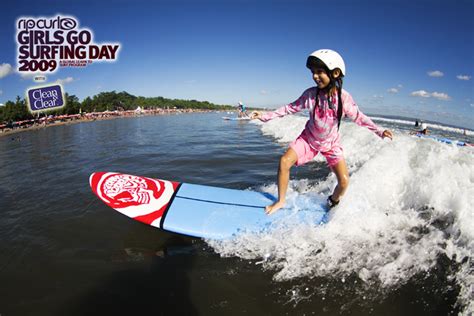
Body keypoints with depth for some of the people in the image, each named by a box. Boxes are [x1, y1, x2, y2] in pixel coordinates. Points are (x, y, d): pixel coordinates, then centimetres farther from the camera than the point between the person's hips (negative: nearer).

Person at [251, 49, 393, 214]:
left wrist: (379, 131, -11)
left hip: (331, 142, 0)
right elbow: (291, 108, -8)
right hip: (309, 138, 0)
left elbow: (358, 117, -6)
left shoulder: (343, 97, -19)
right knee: (284, 161, -19)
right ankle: (280, 201, 1)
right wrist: (266, 116, -11)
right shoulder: (310, 94, -18)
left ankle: (332, 203, 28)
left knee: (344, 182, -7)